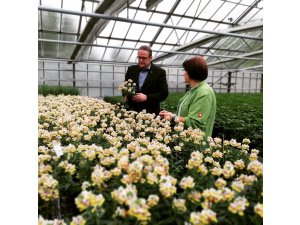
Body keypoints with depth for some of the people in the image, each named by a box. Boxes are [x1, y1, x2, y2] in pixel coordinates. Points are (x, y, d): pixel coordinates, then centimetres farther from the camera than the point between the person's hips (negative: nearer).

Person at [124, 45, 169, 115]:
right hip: (132, 111, 3)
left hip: (151, 113, -2)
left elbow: (164, 93, -7)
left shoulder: (160, 72, -4)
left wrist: (146, 97, -19)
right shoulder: (131, 69, 7)